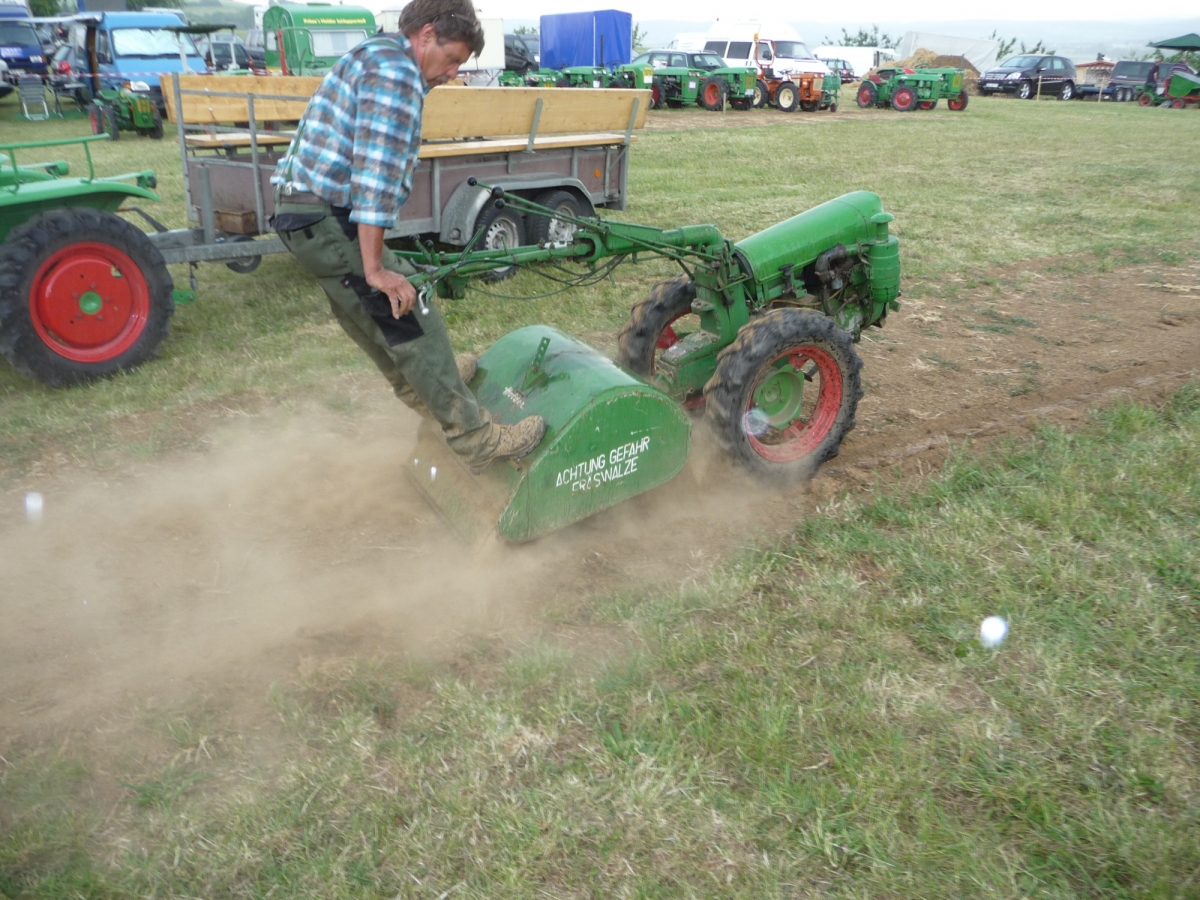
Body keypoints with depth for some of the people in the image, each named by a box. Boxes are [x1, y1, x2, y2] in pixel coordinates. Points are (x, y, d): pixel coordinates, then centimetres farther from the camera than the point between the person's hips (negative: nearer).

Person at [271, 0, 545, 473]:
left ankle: (424, 385, 45)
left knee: (371, 313, 25)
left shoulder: (372, 58, 20)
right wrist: (376, 268, -24)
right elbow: (377, 174, -24)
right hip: (329, 220, -11)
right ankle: (476, 438, -3)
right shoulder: (397, 70, -14)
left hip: (301, 212, 11)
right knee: (412, 322, -7)